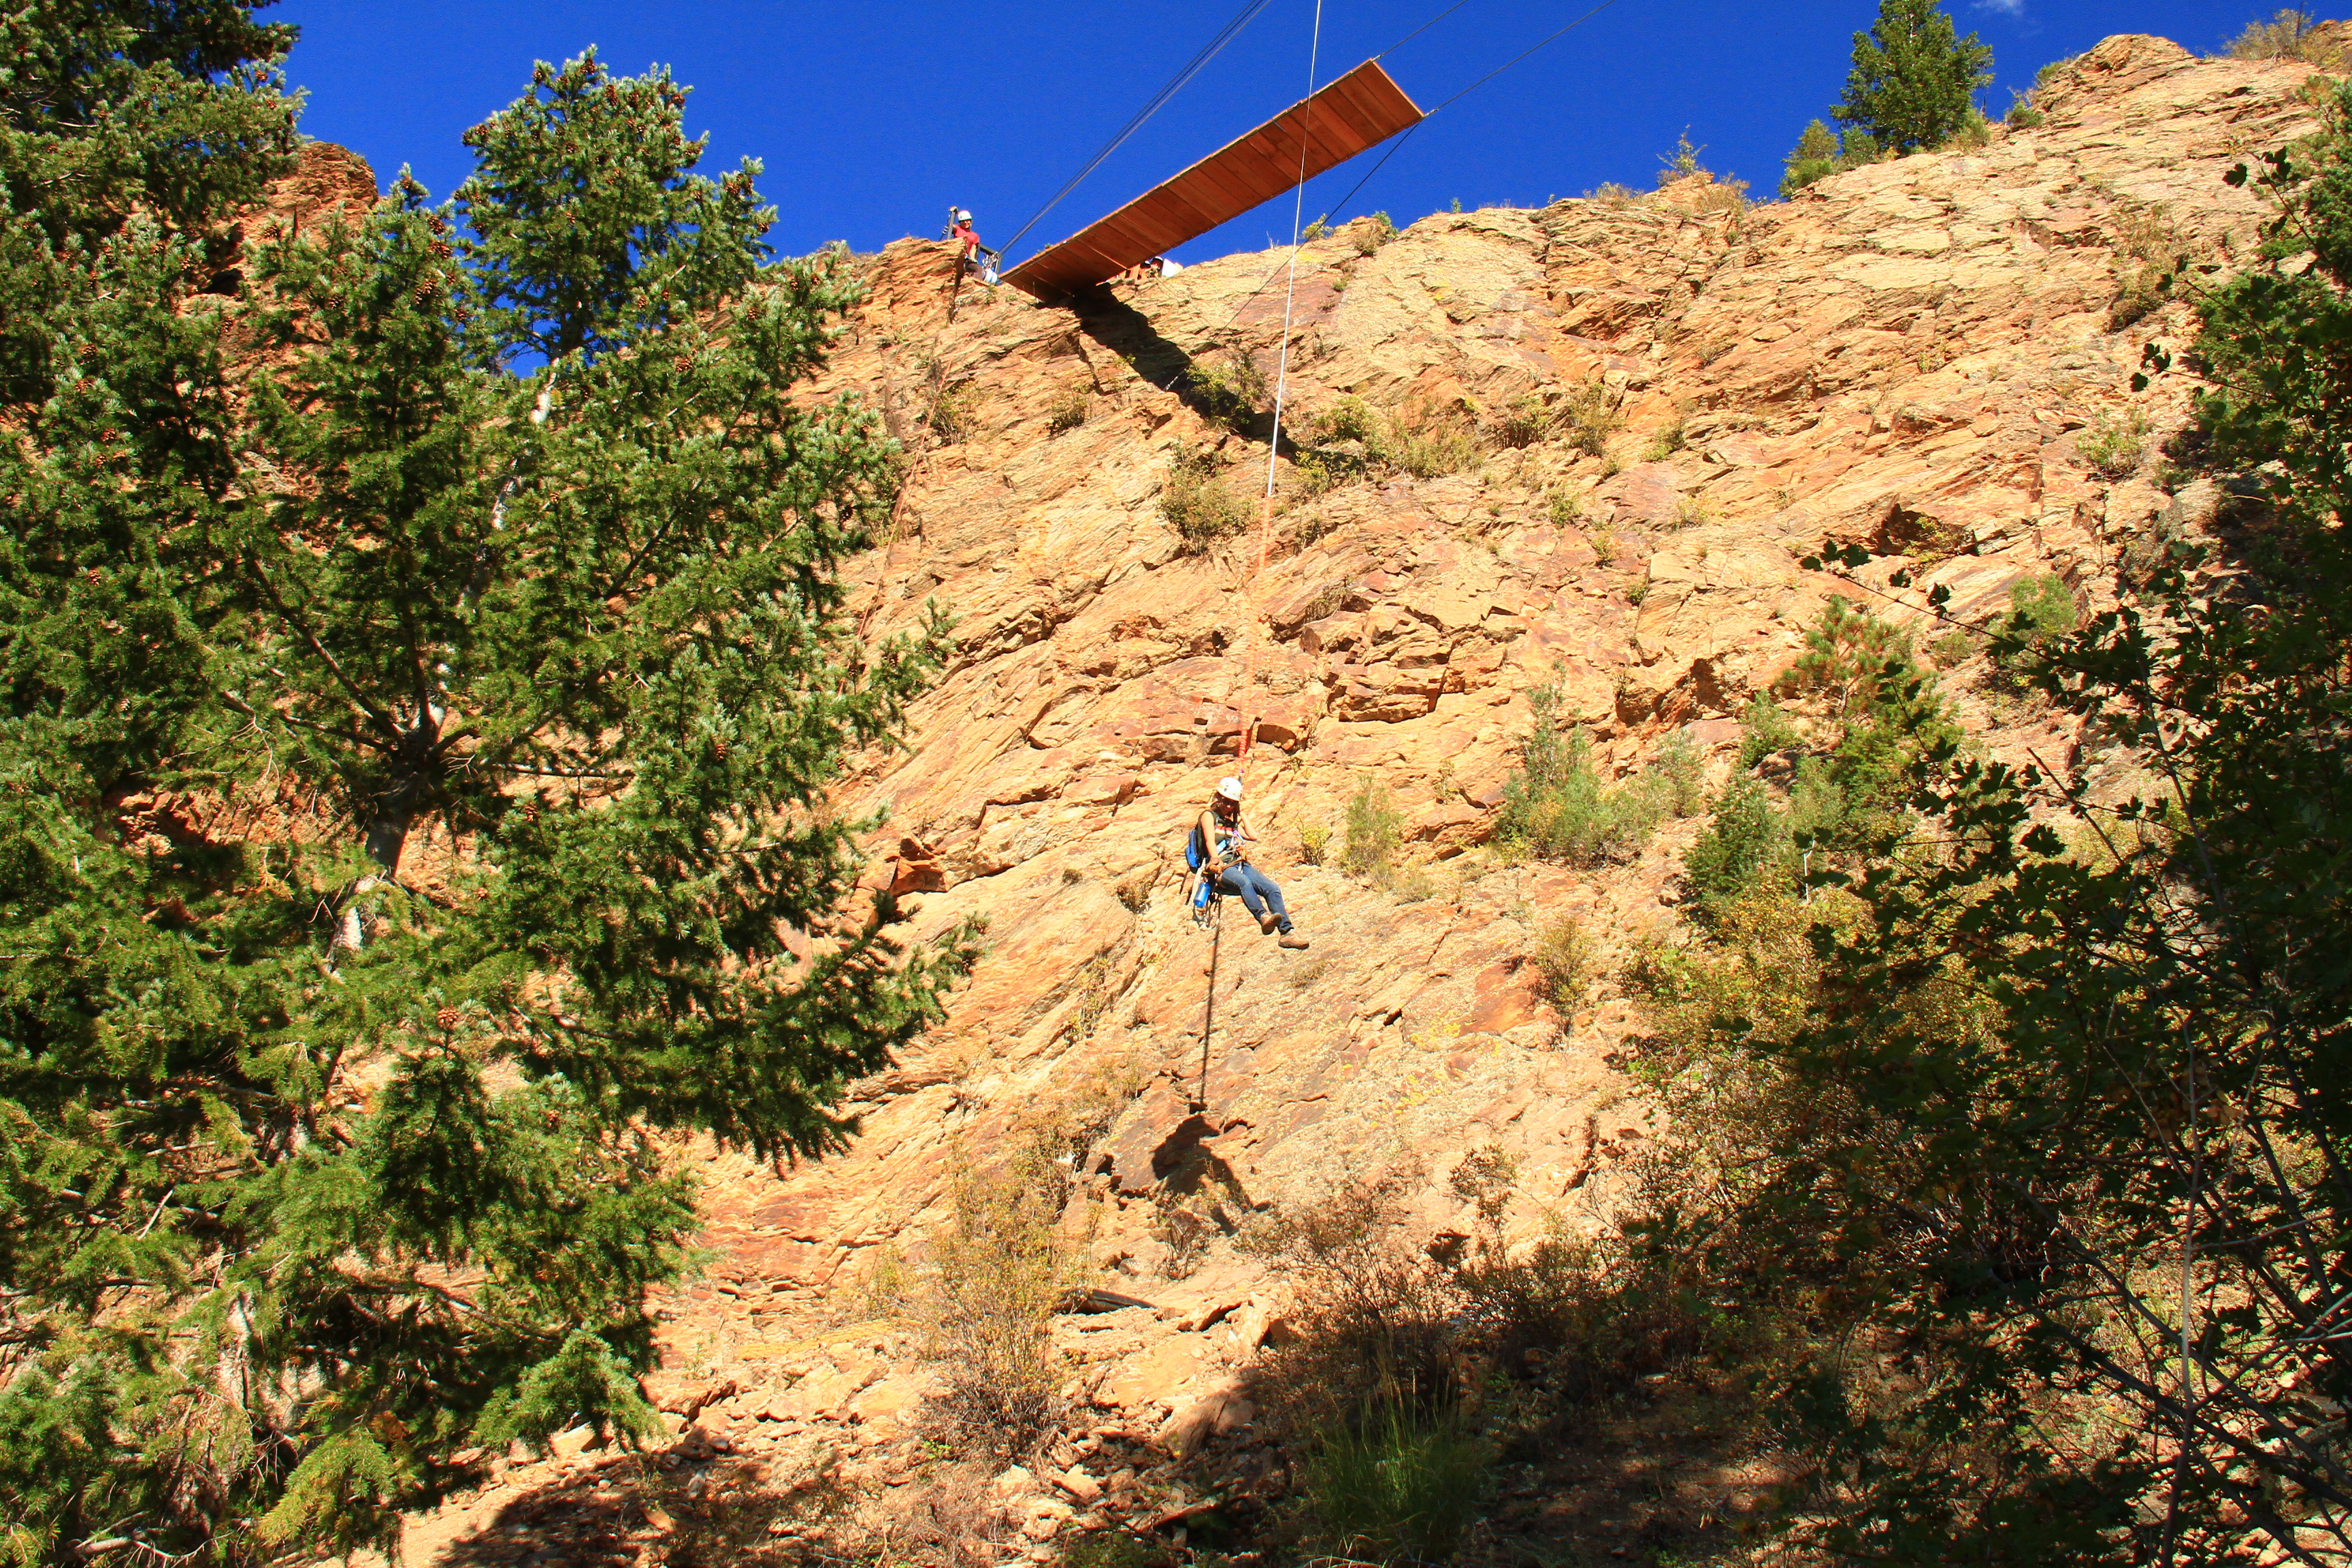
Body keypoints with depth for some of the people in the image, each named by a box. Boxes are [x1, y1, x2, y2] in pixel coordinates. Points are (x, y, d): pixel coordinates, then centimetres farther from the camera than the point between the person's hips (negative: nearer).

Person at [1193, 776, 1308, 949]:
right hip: (1220, 868, -6)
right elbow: (1210, 839, -6)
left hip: (1240, 864, 6)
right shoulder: (1209, 816, 12)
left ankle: (1287, 932, -30)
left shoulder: (1233, 823, 32)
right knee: (1244, 882, -40)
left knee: (1272, 888, -20)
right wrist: (1215, 858, -26)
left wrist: (1241, 814, 27)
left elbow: (1253, 836, 22)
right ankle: (1263, 917, -62)